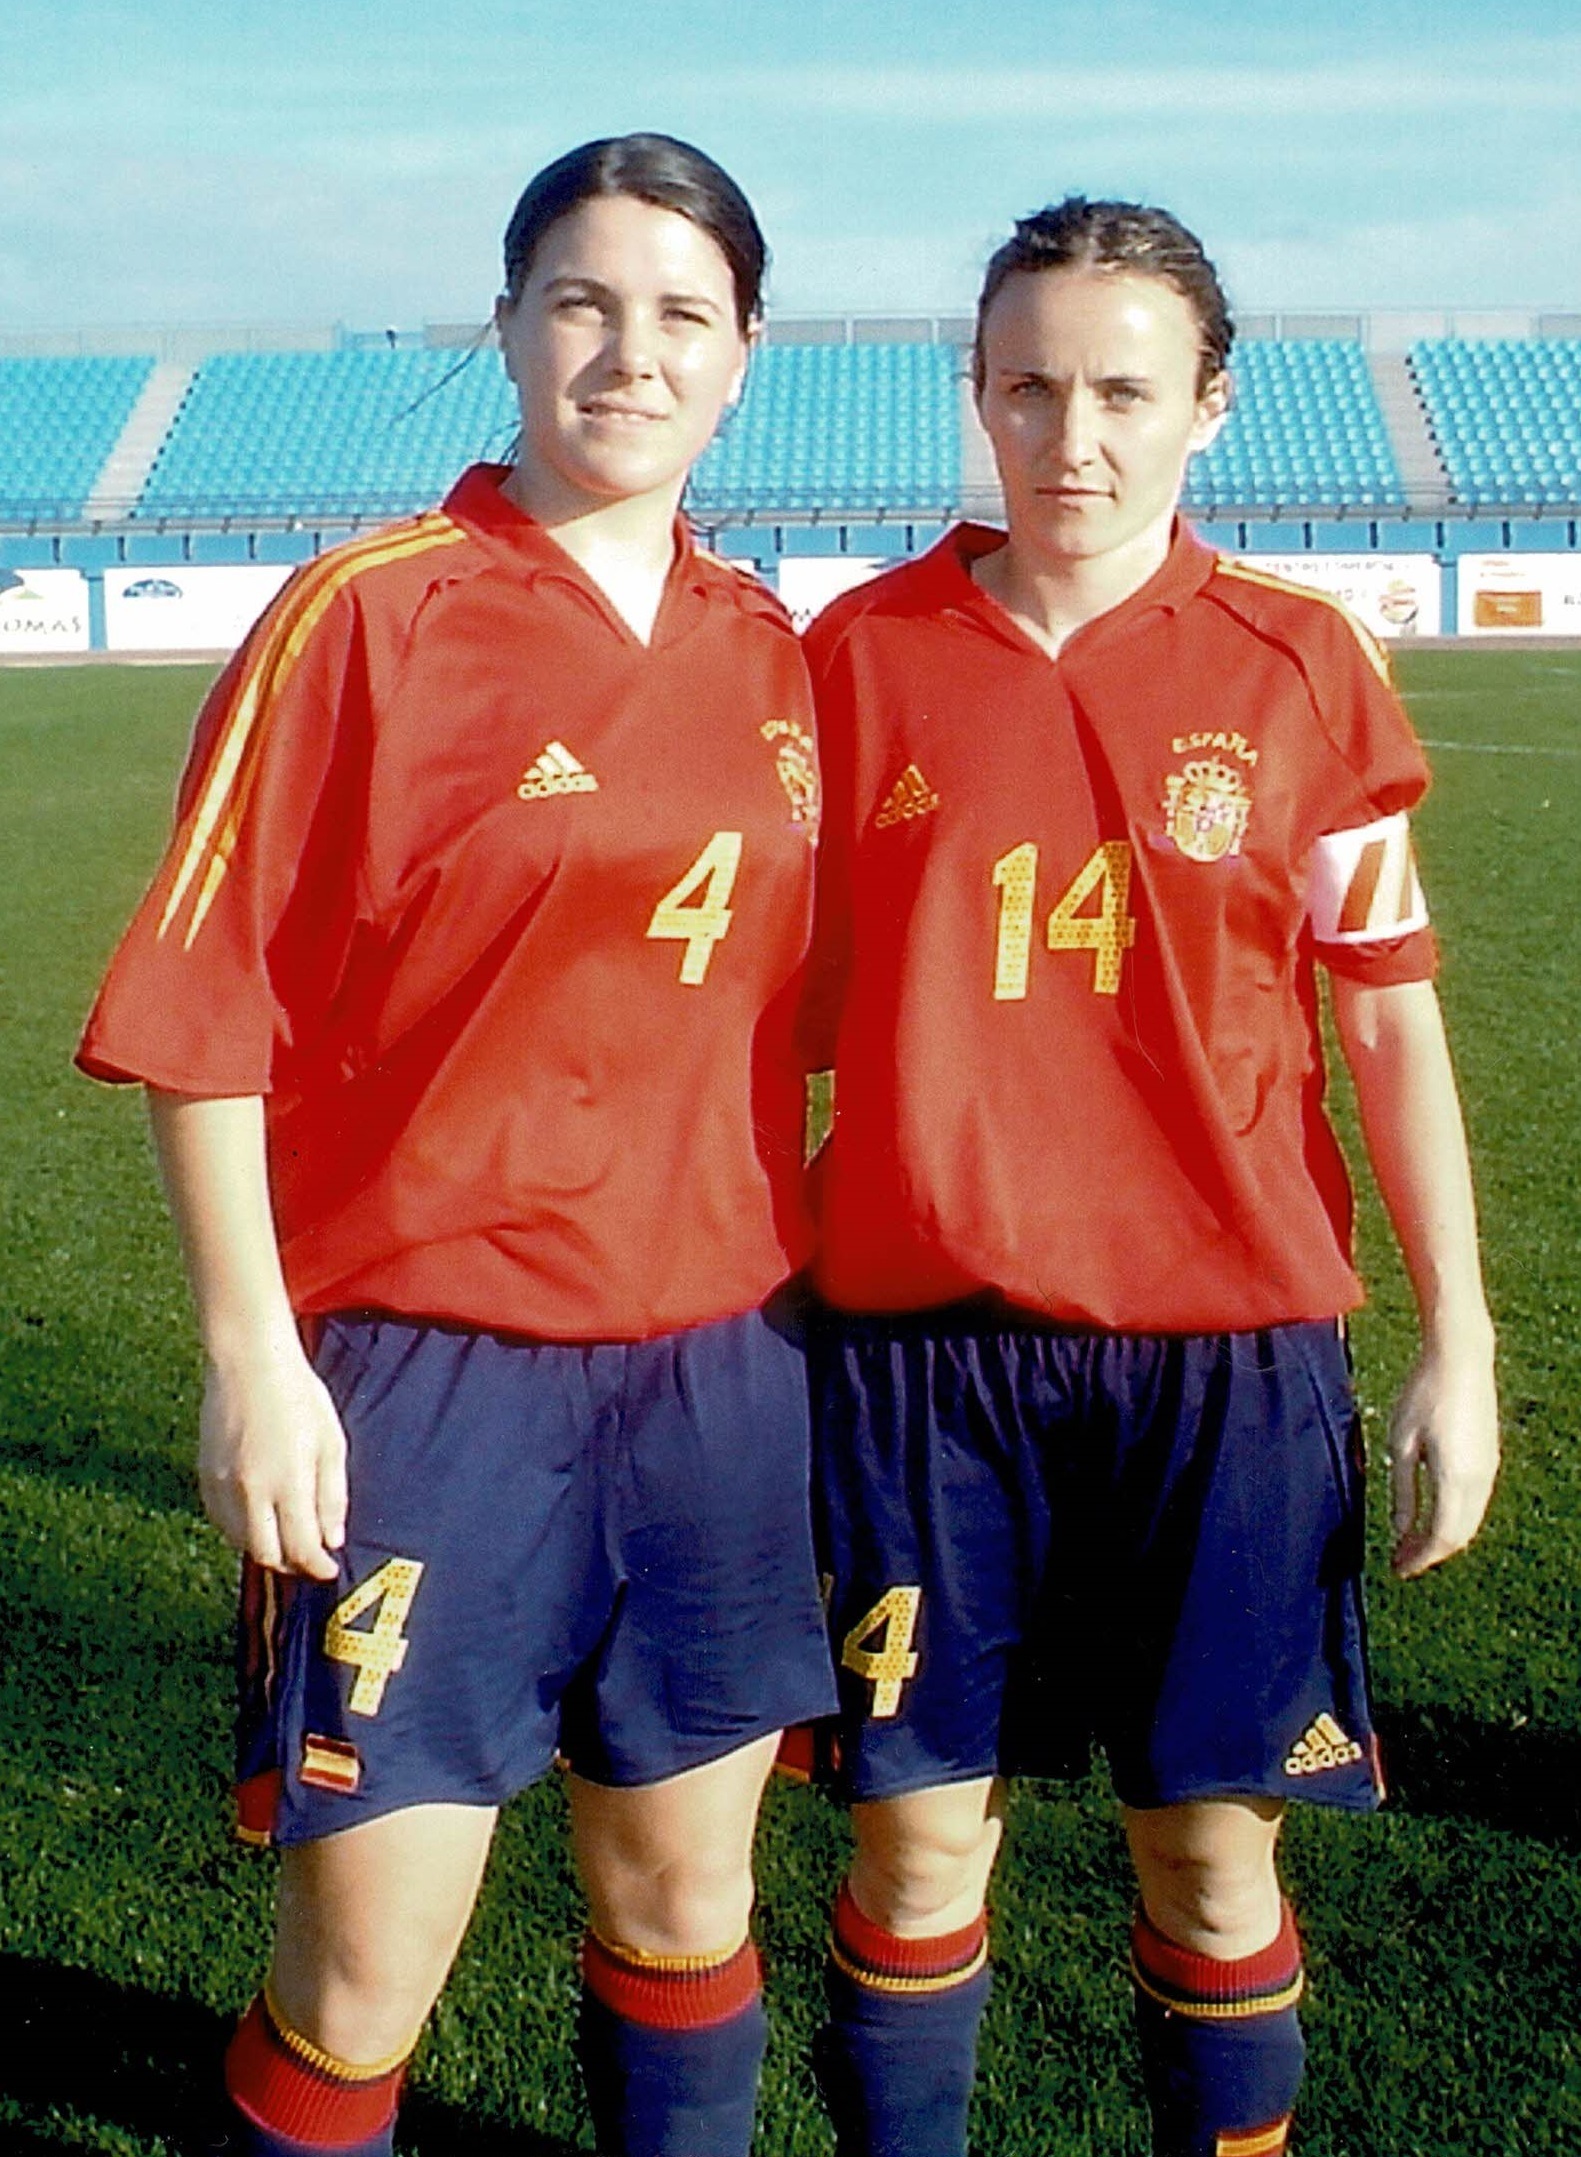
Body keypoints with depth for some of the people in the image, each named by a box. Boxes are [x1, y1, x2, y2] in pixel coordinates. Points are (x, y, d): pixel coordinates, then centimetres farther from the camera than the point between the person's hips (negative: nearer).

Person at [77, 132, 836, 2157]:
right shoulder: (370, 615, -7)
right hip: (426, 1363, -4)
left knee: (685, 1903, 17)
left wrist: (799, 1290, 12)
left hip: (719, 1353, 5)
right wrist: (251, 1350, -11)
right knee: (364, 1967, 4)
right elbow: (204, 1009, -8)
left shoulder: (766, 653, 7)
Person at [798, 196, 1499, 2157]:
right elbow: (801, 994, 9)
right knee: (918, 1830, 9)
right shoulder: (859, 653, 2)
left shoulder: (1298, 668, 1)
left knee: (1210, 1844, 10)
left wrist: (1458, 1350, 1)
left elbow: (1391, 1024, 4)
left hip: (1226, 1349, 0)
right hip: (920, 1337, 1)